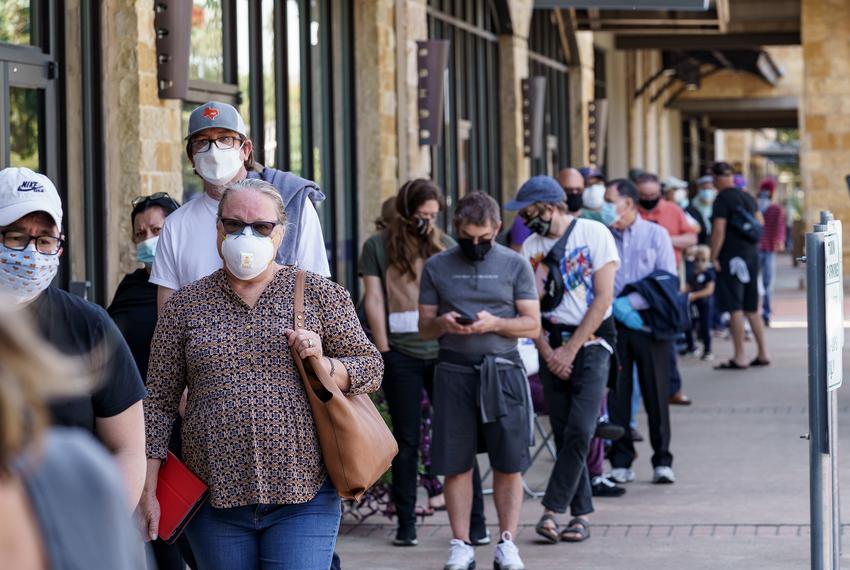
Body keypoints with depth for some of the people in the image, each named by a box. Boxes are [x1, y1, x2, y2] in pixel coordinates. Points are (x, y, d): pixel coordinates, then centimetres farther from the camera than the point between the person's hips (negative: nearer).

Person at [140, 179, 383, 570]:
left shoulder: (320, 294, 6)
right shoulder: (185, 305, 8)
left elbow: (370, 368, 9)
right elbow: (159, 401, 8)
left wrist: (323, 365, -12)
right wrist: (147, 491, 2)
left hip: (303, 495, -1)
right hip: (215, 500, 2)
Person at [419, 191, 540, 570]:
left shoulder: (515, 265, 5)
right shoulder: (437, 267, 9)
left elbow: (532, 326, 2)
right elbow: (424, 327, 11)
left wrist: (494, 324, -15)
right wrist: (443, 323, -12)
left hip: (502, 371, -1)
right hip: (454, 371, 1)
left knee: (509, 463, -1)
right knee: (456, 464, 2)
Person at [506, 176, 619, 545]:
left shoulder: (594, 234, -6)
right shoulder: (531, 247, 8)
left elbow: (603, 298, -10)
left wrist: (570, 349, -11)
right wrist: (548, 352, -7)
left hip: (591, 341, -5)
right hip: (552, 345, 5)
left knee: (579, 431, -15)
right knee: (564, 433, 3)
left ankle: (552, 509, -11)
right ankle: (581, 514, 8)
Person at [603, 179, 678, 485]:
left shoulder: (656, 235, 4)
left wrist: (629, 302, -12)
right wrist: (615, 307, -12)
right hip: (613, 323, 2)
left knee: (656, 393, -1)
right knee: (617, 394, 1)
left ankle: (662, 460, 6)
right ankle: (620, 462, 7)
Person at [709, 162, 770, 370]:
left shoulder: (722, 199, -12)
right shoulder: (747, 197, 12)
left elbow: (719, 230, -17)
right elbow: (760, 222, 22)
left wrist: (714, 257, -13)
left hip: (732, 257, -8)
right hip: (751, 255, 8)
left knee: (735, 307, -5)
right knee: (751, 307, 15)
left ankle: (740, 357, -5)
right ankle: (763, 353, 17)